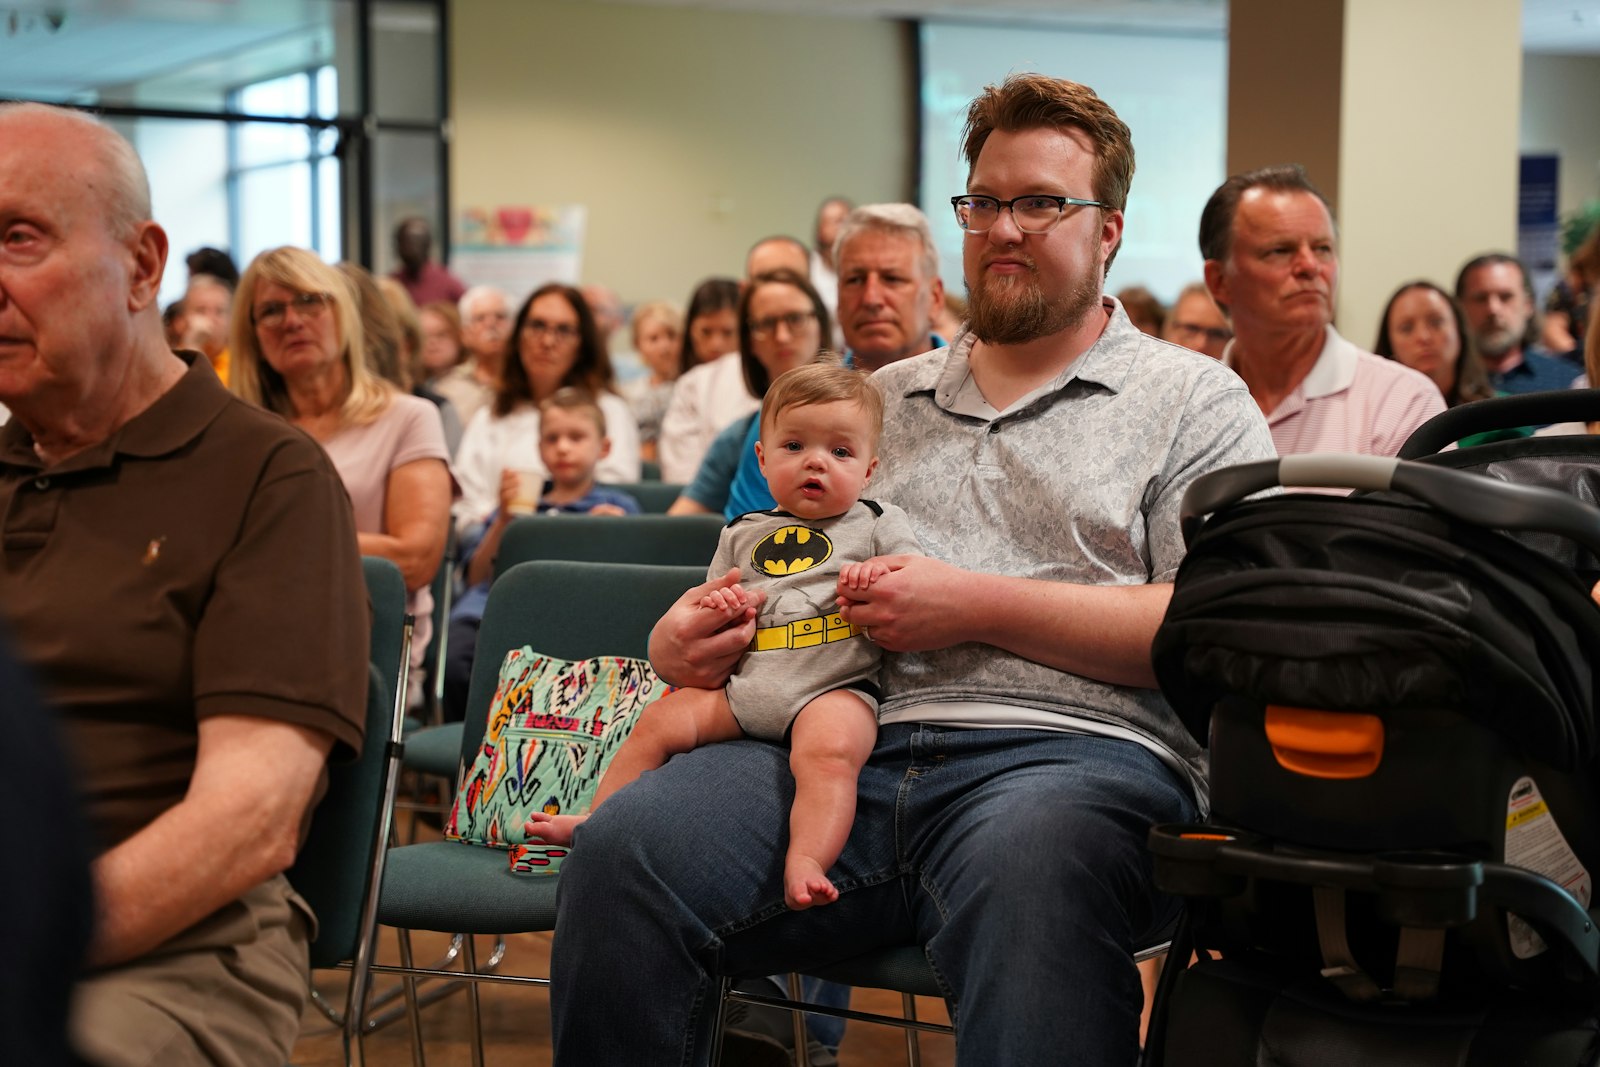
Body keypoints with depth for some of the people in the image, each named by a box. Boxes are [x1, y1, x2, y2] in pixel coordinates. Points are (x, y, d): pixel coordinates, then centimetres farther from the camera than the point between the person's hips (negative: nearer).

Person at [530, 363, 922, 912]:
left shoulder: (880, 524, 12)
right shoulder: (743, 535, 22)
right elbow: (712, 603, 29)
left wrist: (882, 578, -18)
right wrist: (716, 609, 4)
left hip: (835, 687, -5)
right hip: (743, 685, 5)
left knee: (829, 749, -35)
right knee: (660, 719, -6)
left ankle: (806, 862, -47)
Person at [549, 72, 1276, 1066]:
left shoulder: (1196, 402, 13)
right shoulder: (881, 401, 28)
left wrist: (982, 607, -8)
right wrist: (685, 634, 5)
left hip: (1068, 748, -4)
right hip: (843, 750, 4)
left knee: (1026, 863, -42)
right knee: (622, 852, -24)